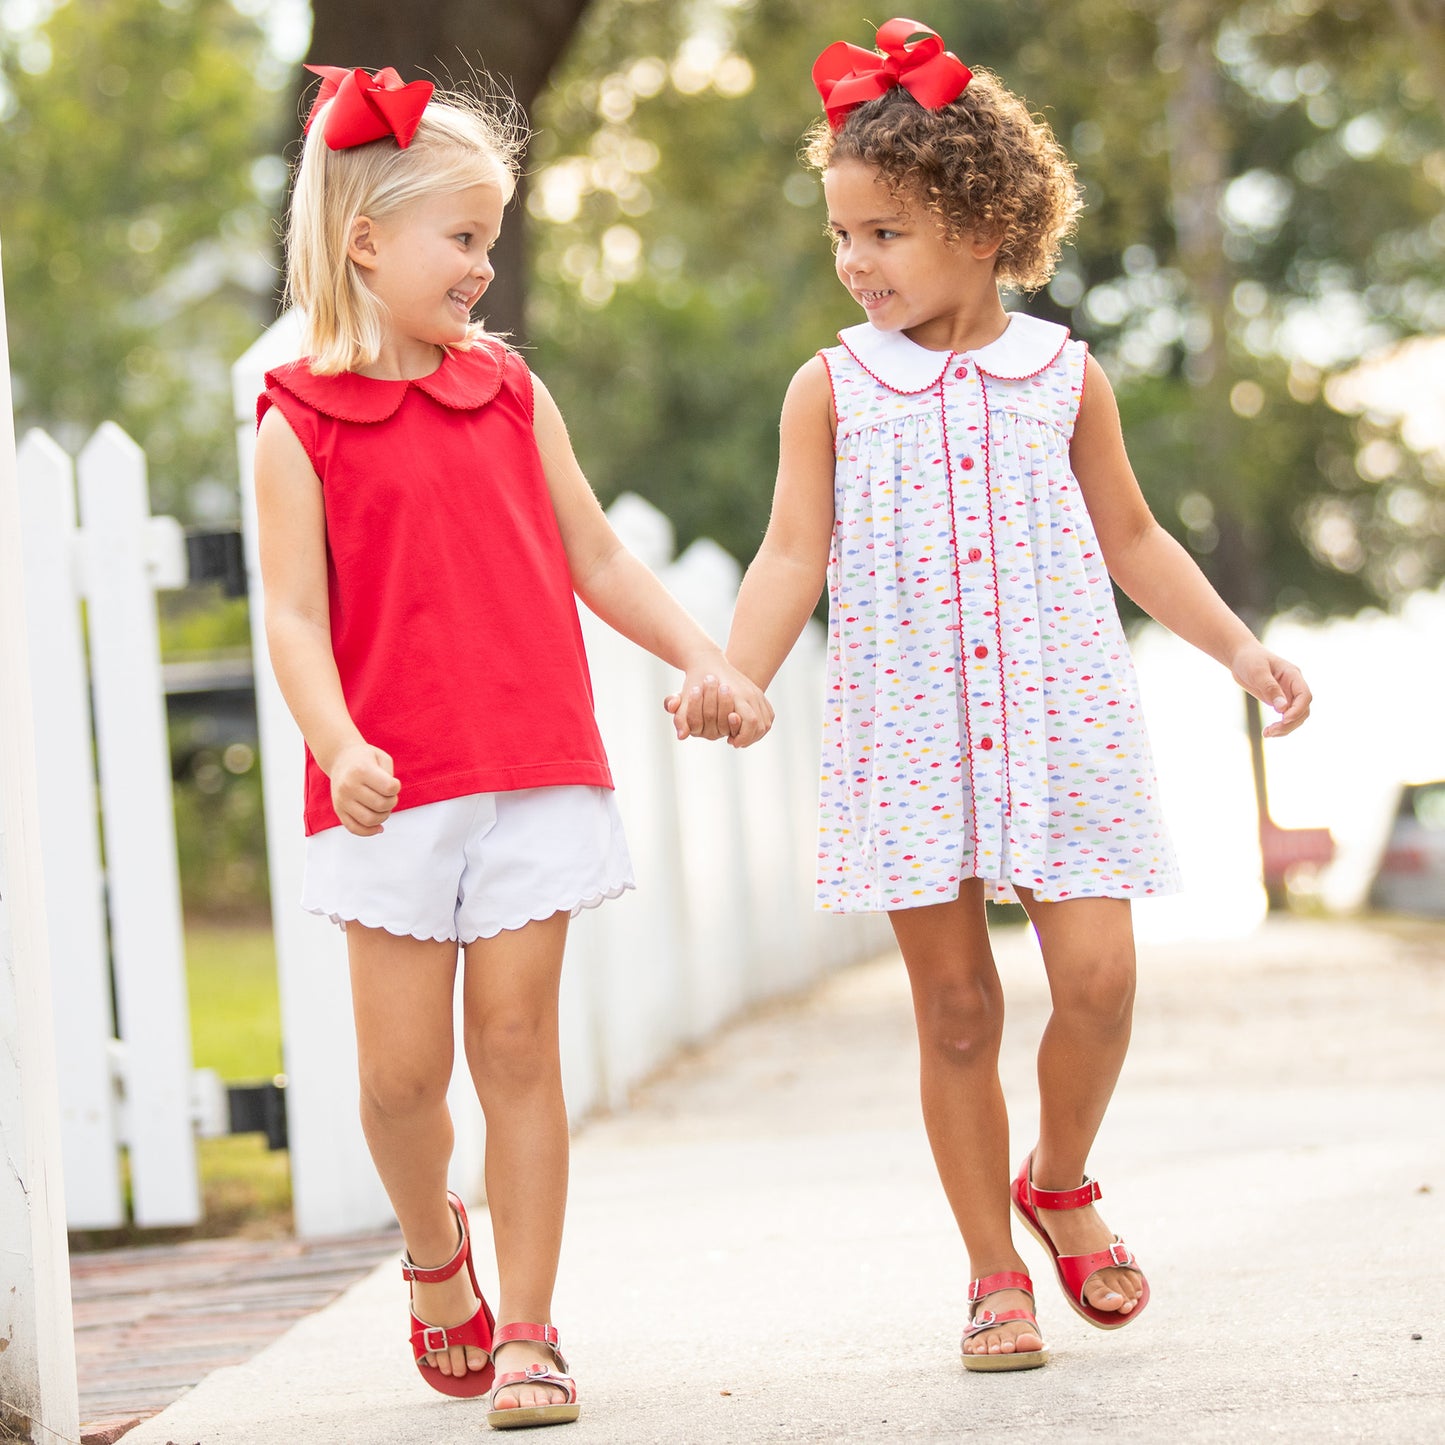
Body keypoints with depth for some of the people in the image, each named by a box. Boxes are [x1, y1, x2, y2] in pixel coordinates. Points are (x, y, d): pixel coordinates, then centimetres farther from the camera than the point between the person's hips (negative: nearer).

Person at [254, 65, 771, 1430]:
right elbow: (296, 614, -7)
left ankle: (527, 1332, 6)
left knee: (518, 1047, 1)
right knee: (402, 1069, -1)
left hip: (535, 773, 2)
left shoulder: (509, 394, 12)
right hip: (392, 790, -2)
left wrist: (706, 662, 8)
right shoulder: (302, 424, 0)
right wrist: (338, 742, -23)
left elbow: (597, 560, 17)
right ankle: (435, 1255, 28)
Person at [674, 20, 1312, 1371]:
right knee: (954, 1003, 2)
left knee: (1096, 972, -9)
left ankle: (1061, 1183, 21)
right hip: (908, 731, 0)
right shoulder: (833, 388, 3)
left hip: (1058, 714, 1)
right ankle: (994, 1273, 15)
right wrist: (732, 678, -17)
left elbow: (1129, 537, 15)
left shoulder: (1064, 375, 6)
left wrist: (1240, 647, 9)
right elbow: (793, 559, -2)